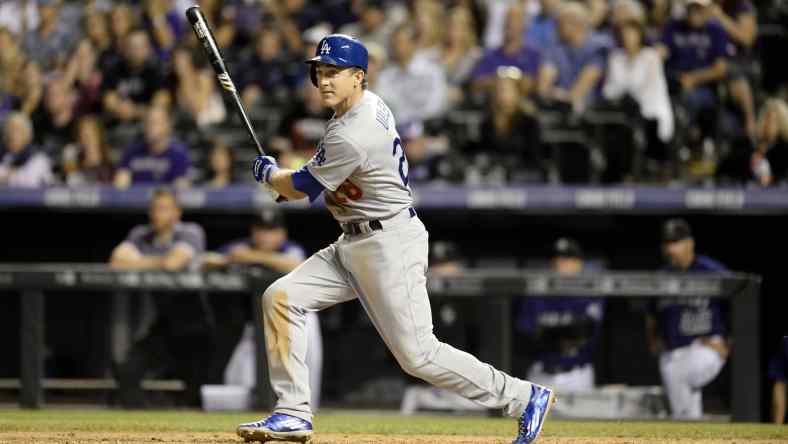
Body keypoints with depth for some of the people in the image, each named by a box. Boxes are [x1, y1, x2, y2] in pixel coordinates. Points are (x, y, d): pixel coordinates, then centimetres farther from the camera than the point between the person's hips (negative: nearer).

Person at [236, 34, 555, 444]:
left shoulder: (352, 137, -24)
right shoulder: (370, 104, 7)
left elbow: (299, 190, -13)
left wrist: (267, 173, 9)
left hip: (390, 244, -10)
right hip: (354, 245, 10)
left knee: (417, 354, -9)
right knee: (280, 298, 0)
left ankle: (524, 398, 1)